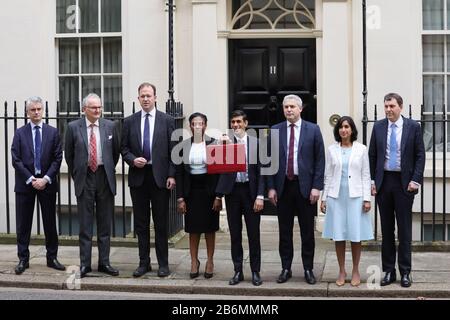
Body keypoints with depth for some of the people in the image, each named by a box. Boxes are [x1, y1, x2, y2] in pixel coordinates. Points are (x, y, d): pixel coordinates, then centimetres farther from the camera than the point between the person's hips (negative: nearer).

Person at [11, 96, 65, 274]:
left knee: (50, 222, 6)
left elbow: (57, 158, 0)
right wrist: (31, 179, -11)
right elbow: (16, 160, -2)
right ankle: (23, 259, 12)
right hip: (25, 183, 0)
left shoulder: (52, 132, 4)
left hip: (47, 183, 0)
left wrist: (46, 179, -11)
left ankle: (52, 258, 16)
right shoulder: (20, 133, 3)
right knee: (23, 224, 3)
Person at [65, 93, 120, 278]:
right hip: (84, 178, -1)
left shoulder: (110, 126, 2)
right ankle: (85, 264, 10)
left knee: (105, 223, 7)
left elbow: (116, 151, 12)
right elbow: (69, 154, 7)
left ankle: (104, 262, 16)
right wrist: (76, 175, 9)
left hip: (105, 178, 1)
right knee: (85, 224, 3)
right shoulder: (73, 127, -1)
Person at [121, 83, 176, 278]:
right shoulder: (129, 121, 8)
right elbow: (124, 148, 9)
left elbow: (173, 150, 0)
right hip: (138, 176, 2)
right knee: (141, 223, 7)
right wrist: (133, 160, -11)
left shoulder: (167, 120, 2)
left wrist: (171, 175, -6)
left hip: (160, 177, -2)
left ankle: (163, 263, 11)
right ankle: (144, 262, 16)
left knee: (161, 222, 3)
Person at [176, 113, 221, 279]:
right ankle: (194, 261, 16)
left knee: (210, 228, 6)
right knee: (193, 229, 5)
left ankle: (210, 261, 17)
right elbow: (179, 173, 2)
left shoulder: (213, 144, -2)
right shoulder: (184, 145, 1)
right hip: (191, 191, 1)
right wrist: (180, 198, -3)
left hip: (209, 190, -1)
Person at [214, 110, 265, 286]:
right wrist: (218, 195, 2)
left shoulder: (256, 143, -1)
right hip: (232, 192, 1)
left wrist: (260, 196, -9)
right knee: (235, 234, 7)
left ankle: (255, 272, 14)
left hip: (250, 191, -1)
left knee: (253, 234, 4)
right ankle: (238, 271, 17)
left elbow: (261, 171, -2)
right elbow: (221, 170, 5)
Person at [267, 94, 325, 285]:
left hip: (305, 186, -1)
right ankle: (286, 268, 17)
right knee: (284, 231, 8)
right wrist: (271, 187, -1)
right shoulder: (275, 131, 5)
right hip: (283, 186, 2)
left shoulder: (313, 130, 1)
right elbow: (270, 160, 6)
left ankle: (308, 269, 16)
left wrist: (316, 187, -7)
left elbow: (320, 160, -1)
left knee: (307, 231, 6)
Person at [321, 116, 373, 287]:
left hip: (355, 196, -1)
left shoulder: (361, 149, 3)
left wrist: (367, 199, -4)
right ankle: (342, 271, 14)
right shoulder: (332, 150, 6)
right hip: (336, 196, 1)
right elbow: (328, 175, 8)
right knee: (338, 235, 3)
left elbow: (366, 175, 2)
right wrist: (324, 198, 5)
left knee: (356, 235, 2)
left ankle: (355, 271, 14)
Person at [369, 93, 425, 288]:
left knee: (404, 229, 3)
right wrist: (372, 180, 2)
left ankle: (405, 273, 10)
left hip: (404, 182, -2)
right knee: (386, 229, 7)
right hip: (383, 182, 2)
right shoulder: (378, 127, 5)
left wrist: (415, 180, -8)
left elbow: (420, 155, -1)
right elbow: (372, 155, 8)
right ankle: (388, 271, 14)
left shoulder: (413, 127, -1)